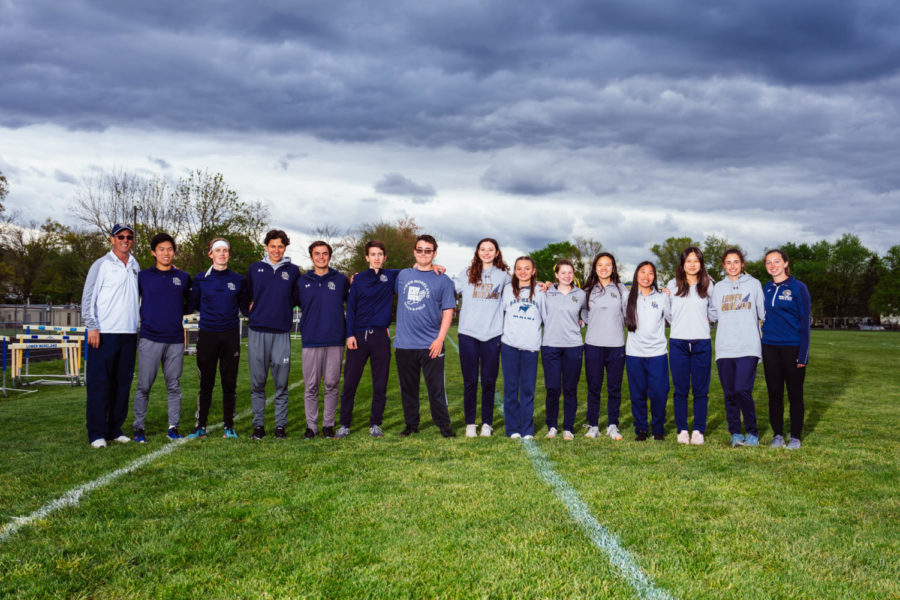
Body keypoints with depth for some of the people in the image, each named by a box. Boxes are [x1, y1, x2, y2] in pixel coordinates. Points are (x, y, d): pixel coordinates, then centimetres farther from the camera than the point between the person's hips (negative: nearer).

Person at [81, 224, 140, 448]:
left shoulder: (135, 266, 15)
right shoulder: (101, 265, -1)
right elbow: (88, 298, -4)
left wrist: (137, 329, 15)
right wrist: (92, 327, -12)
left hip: (129, 334, 5)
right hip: (104, 334, -5)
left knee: (122, 384, 7)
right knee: (99, 384, -4)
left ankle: (115, 429, 15)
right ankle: (97, 433, 1)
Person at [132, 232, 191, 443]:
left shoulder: (183, 277, 10)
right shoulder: (143, 276, 5)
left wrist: (179, 311, 8)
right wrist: (144, 316, 5)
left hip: (176, 340, 2)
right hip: (149, 338, -2)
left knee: (174, 385, 5)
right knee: (144, 386, -1)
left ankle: (173, 427, 13)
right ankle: (139, 427, 8)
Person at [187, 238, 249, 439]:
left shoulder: (238, 279, 8)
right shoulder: (200, 279, 6)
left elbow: (245, 307, 12)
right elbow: (192, 305, 10)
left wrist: (252, 308, -7)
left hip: (230, 335, 1)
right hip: (207, 335, -1)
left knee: (229, 383, 3)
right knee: (206, 383, 2)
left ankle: (229, 426, 12)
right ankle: (200, 425, 12)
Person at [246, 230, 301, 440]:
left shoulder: (293, 271, 8)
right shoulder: (255, 269, 10)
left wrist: (282, 306, 6)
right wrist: (258, 308, 9)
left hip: (282, 332, -1)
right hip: (257, 331, 1)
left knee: (281, 383, 1)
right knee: (257, 382, 3)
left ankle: (281, 425, 9)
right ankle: (258, 425, 12)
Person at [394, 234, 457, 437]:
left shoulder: (442, 280, 2)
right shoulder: (403, 275, 11)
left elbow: (448, 311, -1)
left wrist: (440, 339, -11)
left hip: (431, 345, -3)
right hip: (404, 344, 3)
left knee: (436, 387, -2)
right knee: (408, 388, 10)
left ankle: (444, 425, 10)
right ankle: (411, 424, 22)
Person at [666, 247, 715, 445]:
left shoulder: (708, 285, 7)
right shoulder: (673, 285, 7)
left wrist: (707, 319, 6)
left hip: (702, 343, 0)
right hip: (678, 343, 0)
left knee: (700, 390, 2)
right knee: (680, 390, 3)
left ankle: (698, 430, 10)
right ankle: (682, 430, 11)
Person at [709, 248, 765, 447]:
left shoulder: (754, 284, 10)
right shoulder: (718, 287, 15)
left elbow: (764, 313, 9)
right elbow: (712, 314, 15)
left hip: (748, 348, -3)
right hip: (724, 348, 3)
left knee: (742, 390, -13)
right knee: (729, 393, 2)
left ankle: (752, 432, 2)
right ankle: (735, 433, 13)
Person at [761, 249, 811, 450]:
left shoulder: (798, 288, -5)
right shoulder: (767, 289, 9)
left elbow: (804, 321, -6)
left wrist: (803, 354, -11)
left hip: (792, 348, -4)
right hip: (770, 348, 4)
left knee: (795, 394, 4)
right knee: (774, 393, 8)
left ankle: (795, 436, 13)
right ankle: (778, 434, 17)